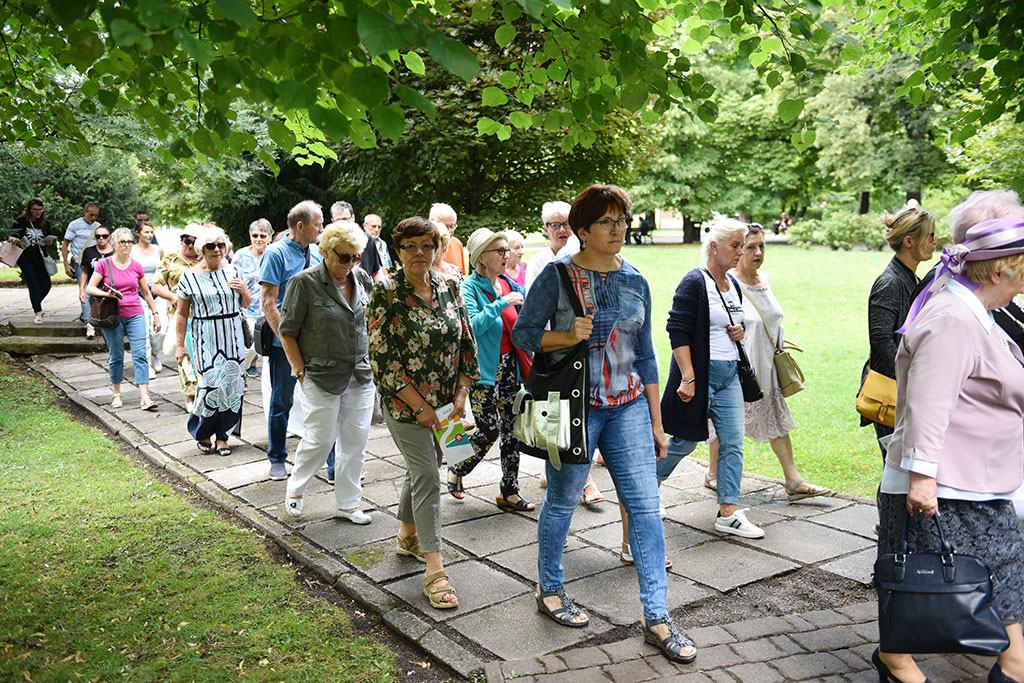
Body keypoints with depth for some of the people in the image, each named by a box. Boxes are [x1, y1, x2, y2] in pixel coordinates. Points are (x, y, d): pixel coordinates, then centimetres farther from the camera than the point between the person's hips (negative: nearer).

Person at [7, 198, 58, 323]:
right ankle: (38, 313, -2)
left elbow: (49, 243, 14)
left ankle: (36, 303, 32)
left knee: (46, 285, 3)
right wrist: (13, 239, -20)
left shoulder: (45, 223, 8)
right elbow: (10, 237, 2)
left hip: (40, 258, 4)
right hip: (25, 258, -4)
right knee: (34, 285, -9)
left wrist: (49, 241, -9)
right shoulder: (20, 221, -2)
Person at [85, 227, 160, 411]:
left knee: (140, 354, -7)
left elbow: (146, 293, 14)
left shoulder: (136, 266, 5)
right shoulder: (104, 264, -2)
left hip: (135, 315, 2)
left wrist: (155, 314, 15)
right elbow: (89, 288, -4)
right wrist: (107, 294, -22)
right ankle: (116, 394, 23)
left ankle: (144, 397, -10)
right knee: (116, 356, 7)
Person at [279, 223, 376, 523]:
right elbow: (288, 332, -5)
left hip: (361, 375, 5)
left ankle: (348, 504, 22)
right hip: (321, 376, -5)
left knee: (355, 441, 8)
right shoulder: (305, 282, -9)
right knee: (320, 439, 0)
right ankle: (295, 488, 28)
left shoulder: (362, 278, 7)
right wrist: (301, 372, -9)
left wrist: (371, 362, 13)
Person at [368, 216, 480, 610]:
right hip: (405, 403, -5)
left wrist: (461, 395, -1)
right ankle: (435, 570, -3)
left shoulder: (449, 289, 4)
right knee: (426, 476, -8)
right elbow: (382, 357, -14)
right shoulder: (386, 294, -11)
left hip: (445, 403, 5)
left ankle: (407, 536, 41)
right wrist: (419, 406, -16)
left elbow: (466, 343, 8)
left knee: (421, 468, 19)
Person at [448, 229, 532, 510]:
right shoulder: (469, 288, -10)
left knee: (512, 426, 8)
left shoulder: (510, 285, 9)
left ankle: (509, 492, 18)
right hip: (483, 369, -6)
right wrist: (503, 303, -24)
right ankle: (456, 471, 20)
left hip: (509, 365, 7)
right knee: (489, 430, -7)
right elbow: (472, 325, -25)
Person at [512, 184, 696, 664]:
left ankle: (656, 617, 9)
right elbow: (523, 333, -3)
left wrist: (656, 422, 11)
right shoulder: (558, 275, -5)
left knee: (646, 506, 0)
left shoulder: (636, 281, 8)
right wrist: (569, 336, -22)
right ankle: (549, 591, 32)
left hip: (628, 406, 4)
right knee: (562, 503, 10)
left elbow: (645, 355, 11)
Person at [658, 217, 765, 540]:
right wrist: (688, 378, -23)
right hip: (699, 374, -7)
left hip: (728, 375, 8)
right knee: (686, 441, 4)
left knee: (733, 443, 3)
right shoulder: (693, 283, -13)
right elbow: (678, 332, -18)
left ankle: (728, 513, 10)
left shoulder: (733, 285, 12)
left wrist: (739, 331, 3)